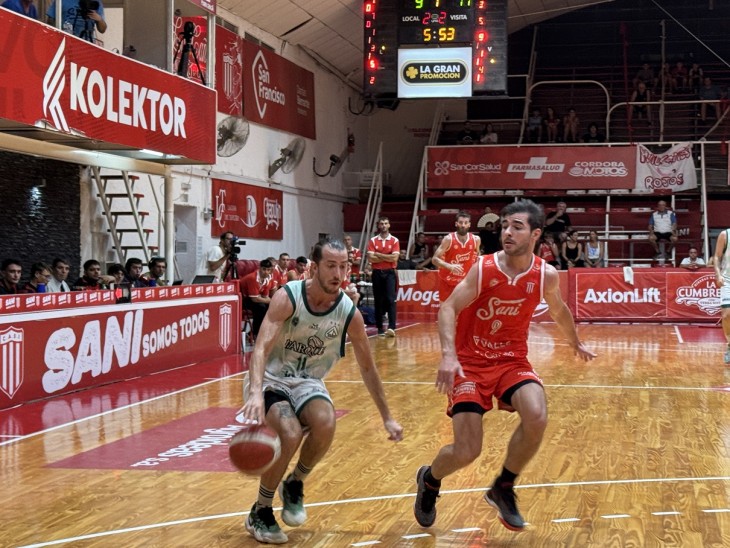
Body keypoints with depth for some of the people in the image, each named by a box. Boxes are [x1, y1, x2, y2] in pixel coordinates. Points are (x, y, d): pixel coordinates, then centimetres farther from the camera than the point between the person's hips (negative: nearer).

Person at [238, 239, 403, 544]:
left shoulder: (350, 314, -10)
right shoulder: (288, 298, -20)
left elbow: (367, 368, 4)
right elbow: (261, 348, -31)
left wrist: (387, 417, 7)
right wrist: (256, 393, -49)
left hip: (308, 382, 3)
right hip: (271, 379, -3)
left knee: (325, 423, -30)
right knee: (290, 435, -30)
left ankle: (294, 485, 2)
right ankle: (260, 513, -5)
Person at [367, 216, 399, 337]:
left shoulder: (394, 240, 3)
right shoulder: (373, 240, 5)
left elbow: (394, 258, -10)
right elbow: (371, 258, -6)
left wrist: (379, 255, -6)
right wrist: (387, 257, -8)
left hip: (389, 273, -2)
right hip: (377, 273, 2)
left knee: (390, 299, -12)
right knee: (378, 301, 5)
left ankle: (391, 327, -19)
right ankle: (379, 328, 12)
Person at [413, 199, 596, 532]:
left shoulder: (546, 275, -6)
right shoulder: (483, 269, -15)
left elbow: (558, 310, 16)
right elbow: (448, 308, -18)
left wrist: (575, 344, 31)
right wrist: (448, 355, -34)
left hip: (512, 361, 3)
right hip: (471, 362, -3)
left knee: (537, 418, -27)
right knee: (466, 452, -12)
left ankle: (503, 488, 1)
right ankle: (429, 480, 26)